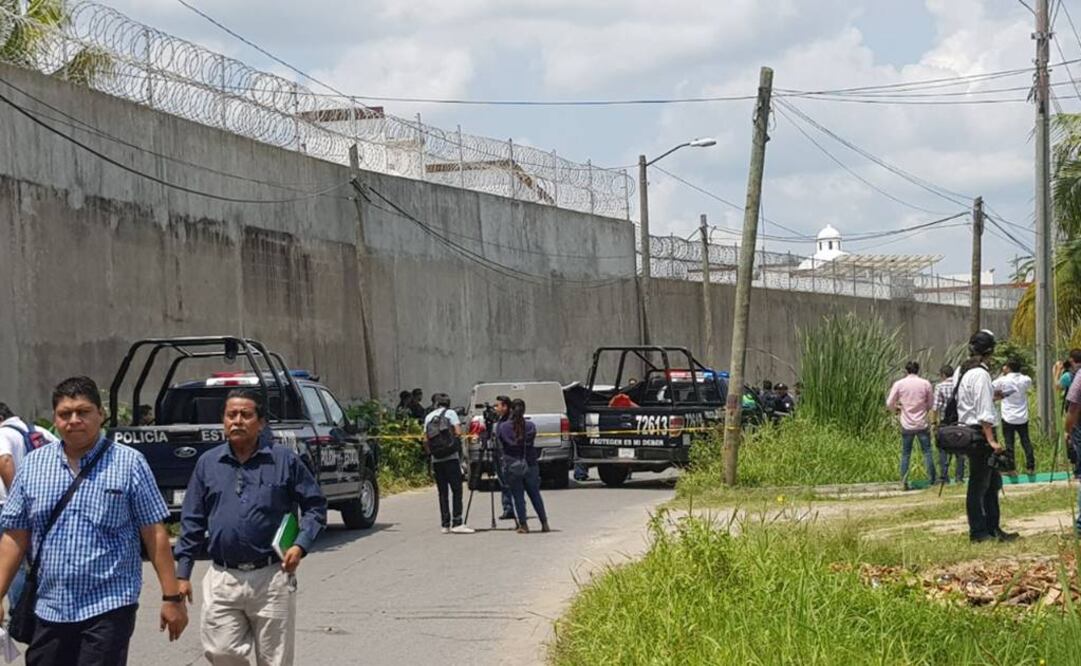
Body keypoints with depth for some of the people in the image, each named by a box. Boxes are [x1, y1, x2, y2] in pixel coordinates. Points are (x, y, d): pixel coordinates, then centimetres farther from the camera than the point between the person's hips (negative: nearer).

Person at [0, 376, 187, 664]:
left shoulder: (129, 463, 0)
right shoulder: (33, 465, 9)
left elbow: (154, 534, -2)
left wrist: (172, 597, -5)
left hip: (108, 608, -4)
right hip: (50, 609, 4)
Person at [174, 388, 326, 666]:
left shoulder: (285, 460, 2)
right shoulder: (208, 463, 7)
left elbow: (315, 505, 7)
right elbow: (192, 522, 11)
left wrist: (300, 545, -8)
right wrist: (182, 573, 7)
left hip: (272, 578, -1)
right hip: (222, 579, 1)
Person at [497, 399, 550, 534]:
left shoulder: (503, 427, -8)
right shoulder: (530, 426, -5)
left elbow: (499, 441, 3)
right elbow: (532, 442, 8)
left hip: (511, 467, -2)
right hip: (530, 466, 2)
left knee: (518, 497, 5)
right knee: (535, 495, 12)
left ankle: (523, 525, 3)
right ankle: (544, 524, 15)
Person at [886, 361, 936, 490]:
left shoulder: (899, 384, -3)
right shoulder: (925, 384, -3)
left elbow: (889, 404, -2)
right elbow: (931, 404, 5)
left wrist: (897, 409, 18)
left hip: (907, 425, 0)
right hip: (922, 424, 0)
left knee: (905, 454, 6)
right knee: (927, 452, 6)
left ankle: (903, 483, 1)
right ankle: (932, 481, 6)